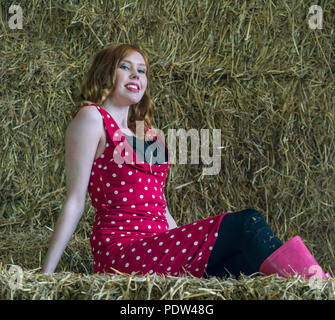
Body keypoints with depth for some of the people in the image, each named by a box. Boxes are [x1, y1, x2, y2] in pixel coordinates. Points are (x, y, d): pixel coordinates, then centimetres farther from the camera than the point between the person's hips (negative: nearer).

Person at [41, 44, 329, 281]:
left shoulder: (151, 135, 24)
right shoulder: (92, 119, 2)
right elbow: (75, 202, -3)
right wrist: (46, 274, -7)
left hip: (159, 247, 7)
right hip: (121, 250, -7)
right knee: (247, 223, -20)